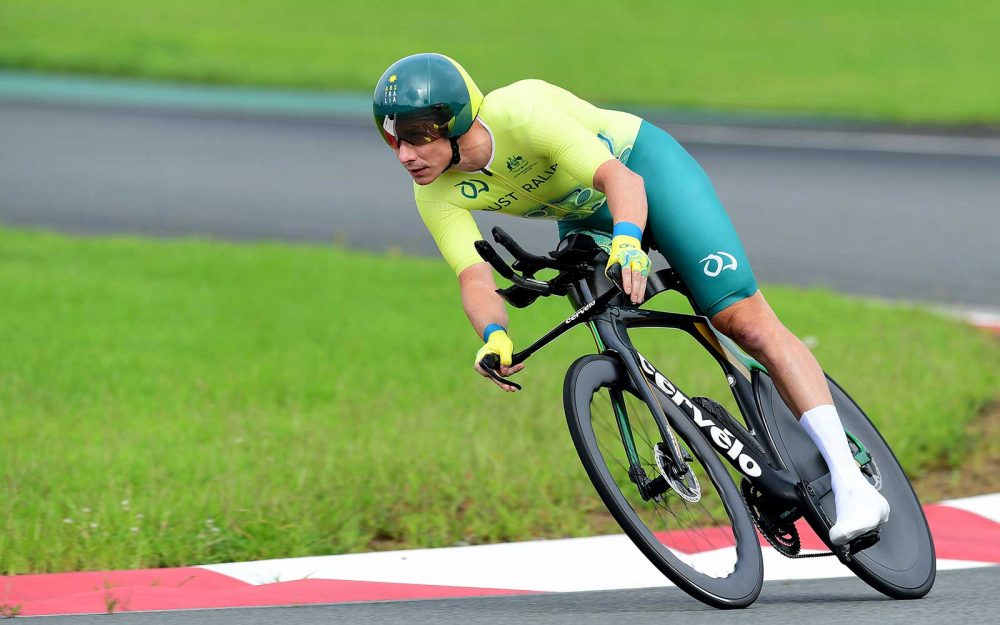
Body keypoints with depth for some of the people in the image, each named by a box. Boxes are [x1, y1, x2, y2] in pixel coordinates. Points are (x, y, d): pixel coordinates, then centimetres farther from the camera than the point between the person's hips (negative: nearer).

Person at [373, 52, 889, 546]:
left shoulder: (521, 112, -37)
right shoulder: (438, 198, -21)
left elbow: (621, 178, -43)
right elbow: (474, 277, -29)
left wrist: (628, 240, -63)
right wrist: (494, 335, -51)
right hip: (584, 219, 6)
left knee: (745, 321, -15)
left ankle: (852, 485, -19)